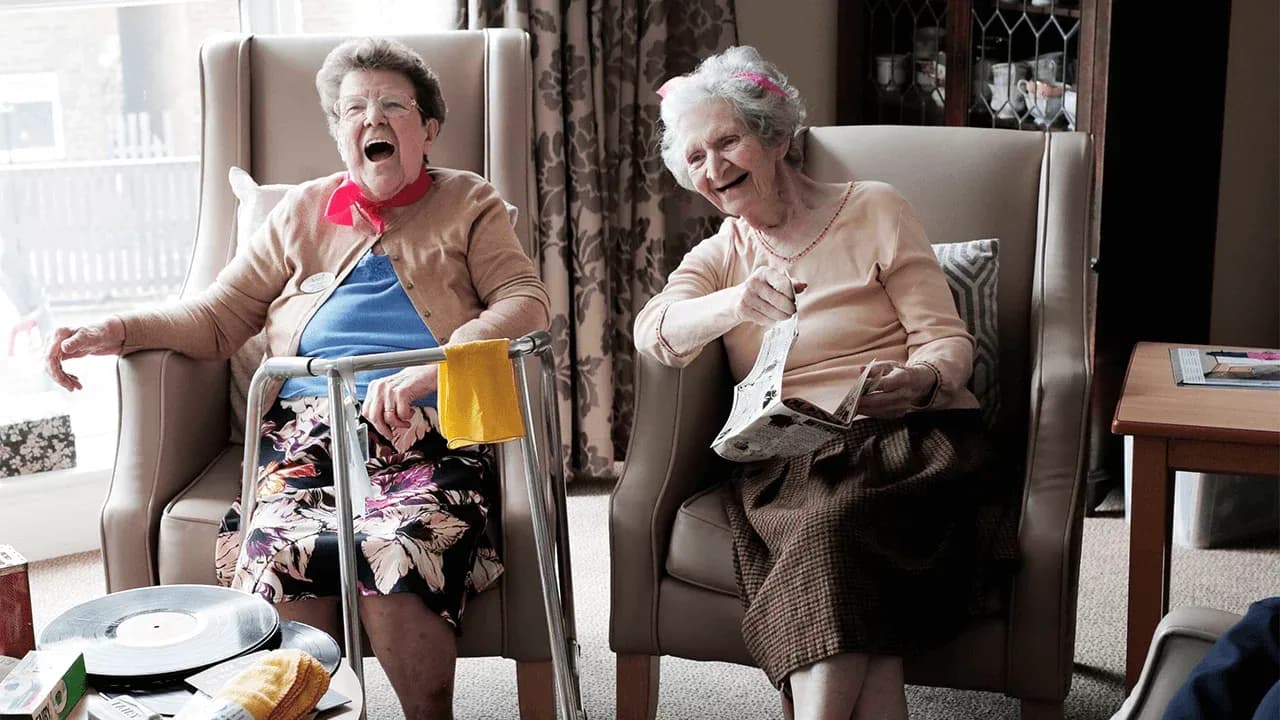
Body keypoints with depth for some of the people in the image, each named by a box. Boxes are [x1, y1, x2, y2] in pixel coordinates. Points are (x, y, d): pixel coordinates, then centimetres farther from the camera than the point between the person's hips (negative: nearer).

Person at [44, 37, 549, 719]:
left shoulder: (467, 204, 16)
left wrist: (424, 371, -15)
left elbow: (525, 302, 1)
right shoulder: (302, 213, 24)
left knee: (393, 550, -35)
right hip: (310, 429, 2)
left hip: (429, 436, -2)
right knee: (281, 550, -32)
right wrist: (116, 330, 2)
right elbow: (217, 316, 21)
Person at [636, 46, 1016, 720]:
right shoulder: (717, 256, 18)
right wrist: (735, 305, -26)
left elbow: (947, 339, 5)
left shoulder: (873, 209, 10)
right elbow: (652, 330, -4)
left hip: (902, 438, -2)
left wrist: (921, 380, -20)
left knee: (836, 528, -35)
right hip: (785, 460, 2)